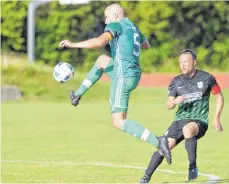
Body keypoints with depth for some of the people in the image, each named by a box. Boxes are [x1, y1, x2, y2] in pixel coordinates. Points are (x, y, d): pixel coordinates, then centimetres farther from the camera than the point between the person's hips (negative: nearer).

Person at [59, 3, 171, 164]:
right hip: (134, 75, 9)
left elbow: (99, 42, -24)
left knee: (119, 122, -9)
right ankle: (78, 94, 34)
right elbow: (146, 45, 39)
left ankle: (158, 142, -24)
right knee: (102, 60, 30)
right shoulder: (133, 27, 19)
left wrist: (73, 45, -17)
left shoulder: (116, 25, -6)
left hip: (123, 77, -9)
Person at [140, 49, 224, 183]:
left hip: (199, 121, -4)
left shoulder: (206, 78, 0)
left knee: (187, 129, -39)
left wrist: (216, 119, 2)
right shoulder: (176, 81, 8)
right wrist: (174, 102, -17)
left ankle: (193, 167, -27)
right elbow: (169, 105, 8)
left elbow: (219, 97, 10)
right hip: (180, 120, 4)